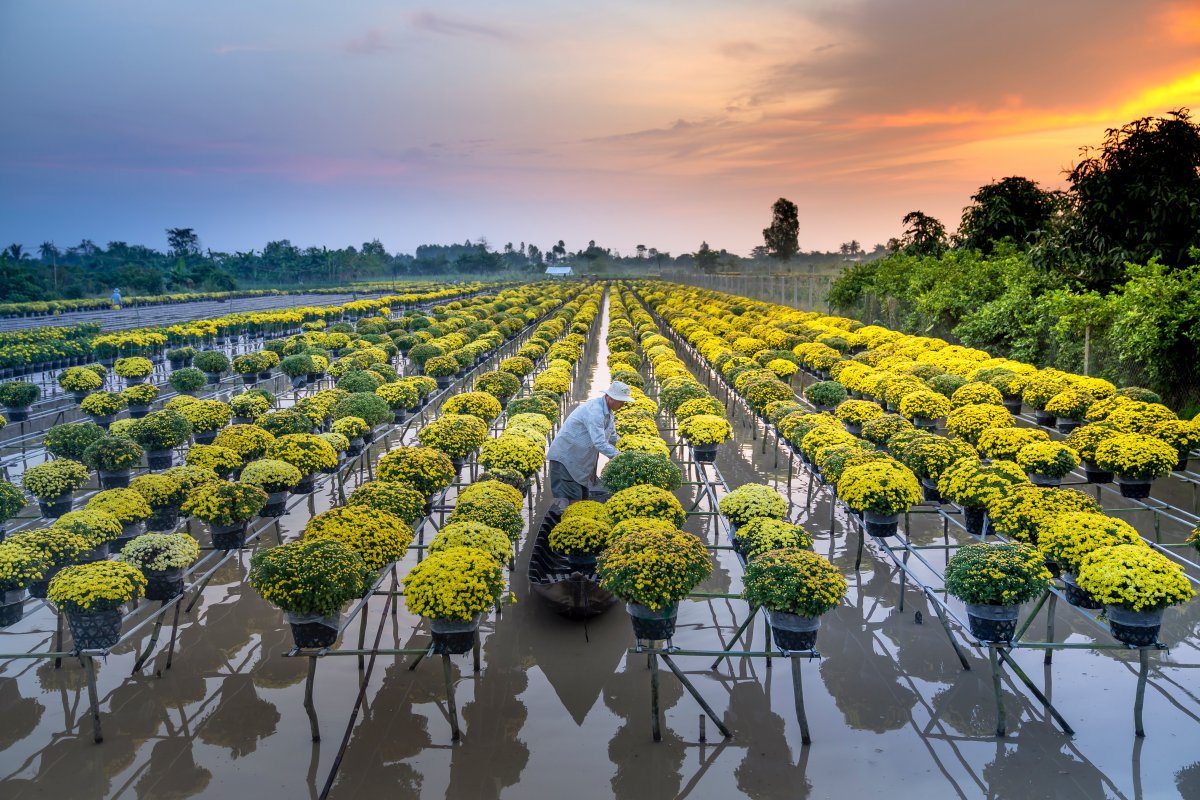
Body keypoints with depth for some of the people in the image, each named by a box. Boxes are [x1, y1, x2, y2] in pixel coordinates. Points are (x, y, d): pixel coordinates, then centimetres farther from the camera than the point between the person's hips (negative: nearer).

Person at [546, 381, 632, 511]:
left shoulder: (607, 411, 6)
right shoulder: (594, 411, -26)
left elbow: (612, 438, 20)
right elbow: (600, 443, -31)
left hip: (581, 459, 10)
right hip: (565, 457, -10)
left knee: (583, 497, 12)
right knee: (570, 500, -13)